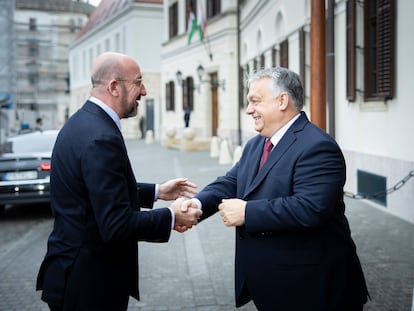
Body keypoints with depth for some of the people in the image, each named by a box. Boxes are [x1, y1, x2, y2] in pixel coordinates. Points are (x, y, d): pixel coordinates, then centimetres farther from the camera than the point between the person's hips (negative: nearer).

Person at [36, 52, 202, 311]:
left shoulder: (82, 122, 5)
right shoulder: (101, 138, -25)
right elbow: (117, 226, -27)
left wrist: (157, 192, 12)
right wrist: (171, 217, -14)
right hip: (90, 279, -9)